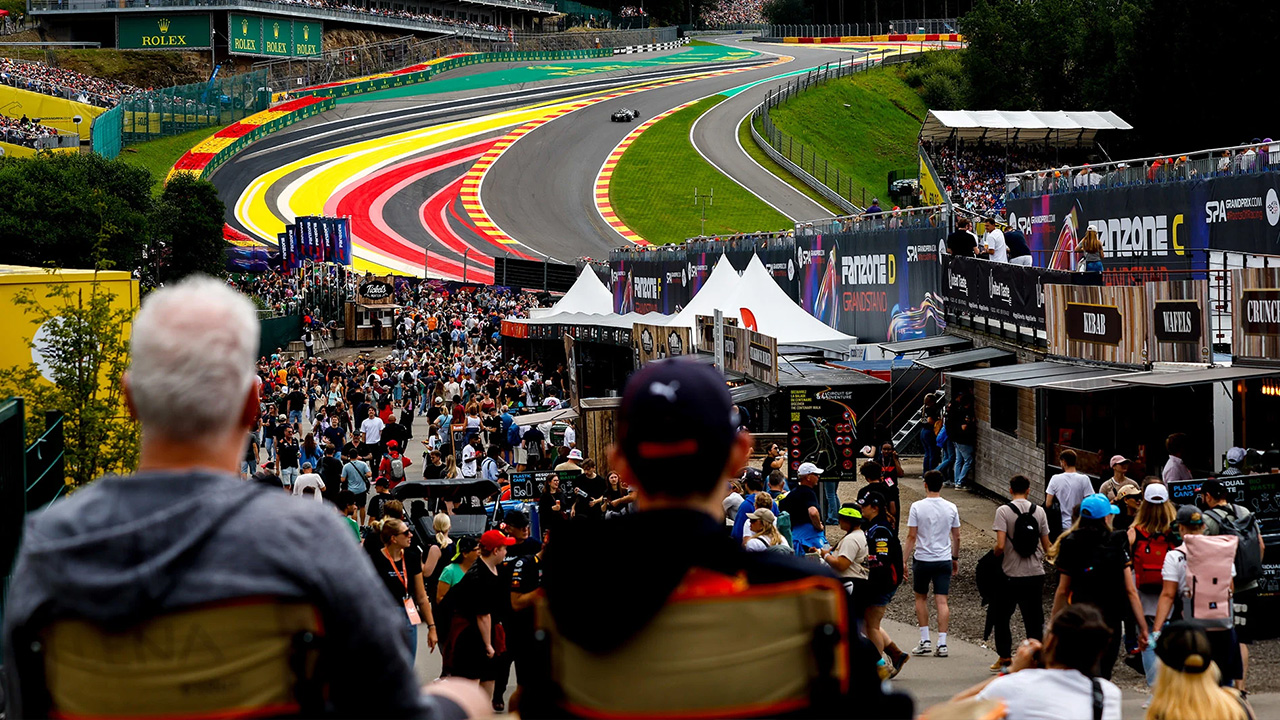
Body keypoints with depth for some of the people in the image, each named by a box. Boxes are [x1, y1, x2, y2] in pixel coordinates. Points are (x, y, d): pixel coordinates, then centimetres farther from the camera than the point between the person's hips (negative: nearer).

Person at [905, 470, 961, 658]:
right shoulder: (951, 508, 1)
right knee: (942, 601, 1)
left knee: (921, 598, 15)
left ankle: (925, 641, 12)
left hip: (922, 559, -2)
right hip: (944, 560, 2)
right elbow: (956, 537, 8)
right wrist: (955, 558, 21)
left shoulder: (917, 507, -8)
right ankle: (942, 644, -4)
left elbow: (911, 536, -9)